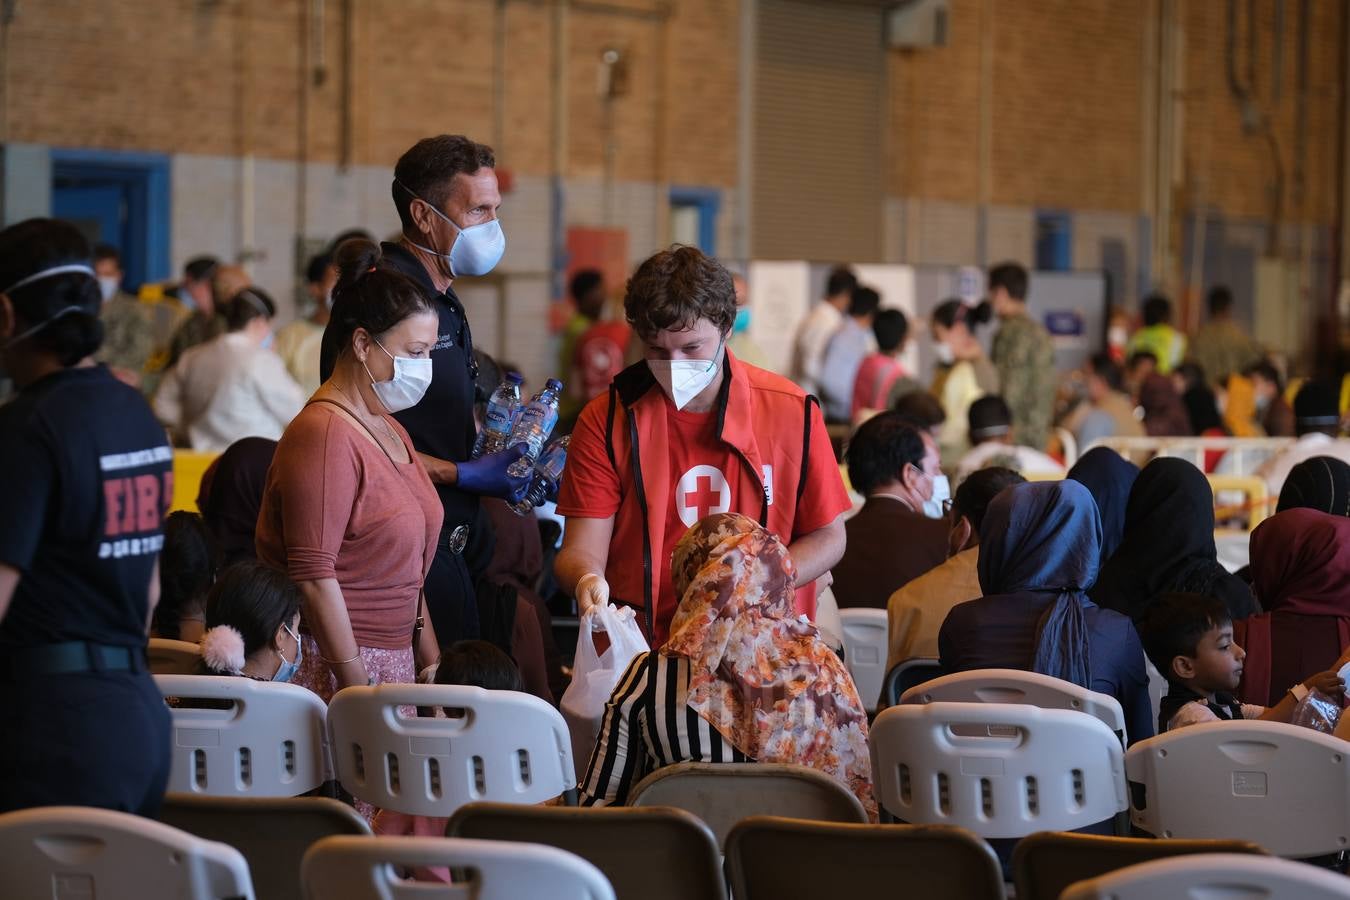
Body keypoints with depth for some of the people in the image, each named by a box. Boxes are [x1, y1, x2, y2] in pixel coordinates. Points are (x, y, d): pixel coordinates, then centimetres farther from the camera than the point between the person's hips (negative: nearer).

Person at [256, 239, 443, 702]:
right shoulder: (325, 435, -12)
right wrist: (360, 692, -18)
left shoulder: (390, 432, 18)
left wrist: (432, 667, 19)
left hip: (393, 660, 9)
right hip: (333, 666, -9)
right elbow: (313, 577, -18)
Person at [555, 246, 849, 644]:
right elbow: (582, 548, -2)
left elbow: (827, 537, 10)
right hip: (644, 652, 2)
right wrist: (586, 580, -27)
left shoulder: (791, 413, 3)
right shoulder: (606, 421, 2)